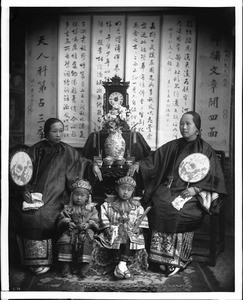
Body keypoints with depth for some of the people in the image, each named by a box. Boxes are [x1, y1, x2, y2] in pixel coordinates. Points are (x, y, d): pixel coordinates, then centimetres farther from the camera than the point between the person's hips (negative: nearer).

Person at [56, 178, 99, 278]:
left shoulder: (91, 208, 12)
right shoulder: (68, 208, 13)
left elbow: (95, 221, 5)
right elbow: (61, 218, 5)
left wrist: (88, 224, -15)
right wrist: (68, 223, -15)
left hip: (85, 231, -1)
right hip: (70, 231, 1)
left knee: (86, 241, -31)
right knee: (64, 240, -26)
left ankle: (83, 267, -22)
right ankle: (65, 266, -15)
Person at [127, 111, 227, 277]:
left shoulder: (206, 150, 4)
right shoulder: (173, 146, 14)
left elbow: (213, 177, -1)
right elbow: (154, 159, 10)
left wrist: (195, 189, -16)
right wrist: (138, 164, -9)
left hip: (193, 192, -3)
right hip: (170, 187, 3)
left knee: (180, 210, -32)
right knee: (160, 203, -27)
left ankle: (178, 260, -20)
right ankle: (163, 257, -21)